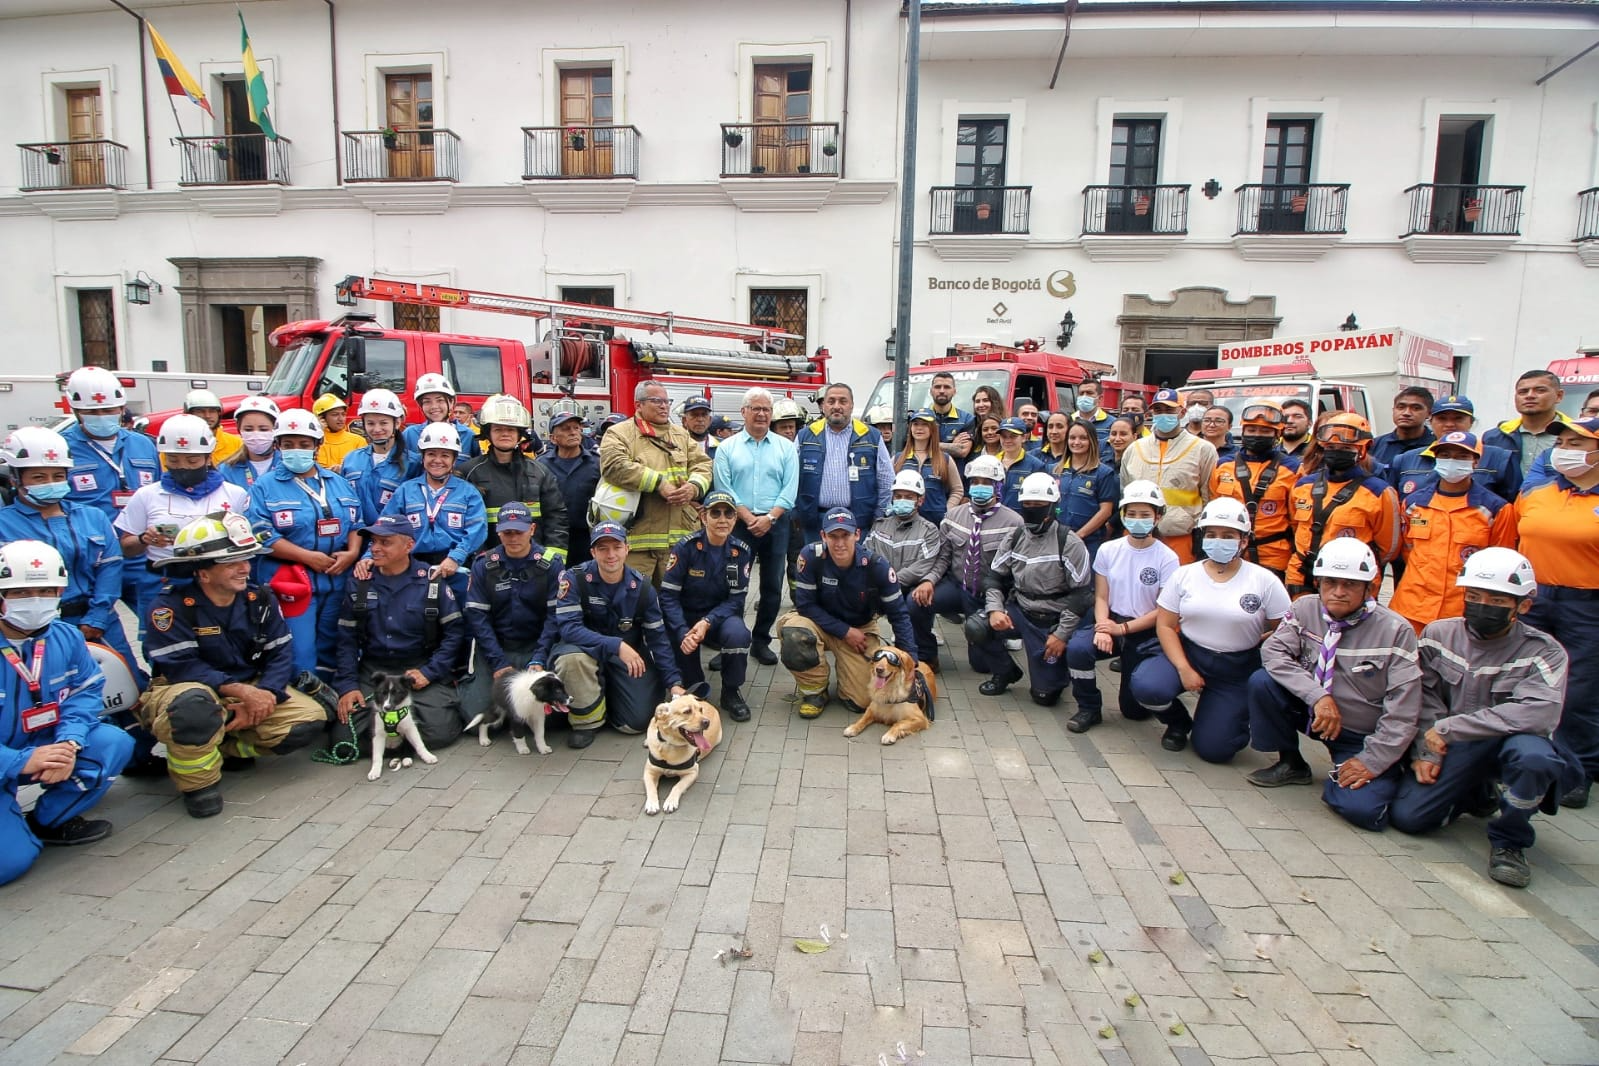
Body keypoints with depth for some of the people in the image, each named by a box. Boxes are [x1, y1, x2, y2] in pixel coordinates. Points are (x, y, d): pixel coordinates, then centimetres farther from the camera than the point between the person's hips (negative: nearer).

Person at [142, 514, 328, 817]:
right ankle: (198, 780, -14)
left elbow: (280, 654, -4)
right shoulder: (170, 607, -16)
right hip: (188, 692, -5)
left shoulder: (259, 599, -2)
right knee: (194, 703, -41)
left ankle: (226, 749, 5)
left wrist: (264, 695, -22)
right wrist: (242, 691, -32)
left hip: (251, 692, 5)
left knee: (310, 718, -14)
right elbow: (181, 668, -23)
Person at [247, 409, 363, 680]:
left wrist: (352, 553, -8)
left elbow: (357, 523, 12)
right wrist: (307, 557, -17)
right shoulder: (265, 487, 0)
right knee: (300, 656, -4)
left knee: (331, 652, 13)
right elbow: (263, 535, -10)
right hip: (291, 582, -4)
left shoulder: (339, 483, 14)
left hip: (338, 582, 4)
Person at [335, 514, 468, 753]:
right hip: (372, 673, 3)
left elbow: (455, 630, -4)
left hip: (422, 669, -2)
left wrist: (430, 672, -12)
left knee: (437, 732, -20)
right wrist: (347, 685, -5)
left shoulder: (433, 580, -3)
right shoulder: (358, 582, 5)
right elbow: (347, 638, 6)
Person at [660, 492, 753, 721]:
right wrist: (683, 633, -29)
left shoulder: (741, 551, -7)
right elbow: (668, 595, -15)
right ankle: (696, 689, 3)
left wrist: (707, 623, -25)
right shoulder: (686, 547, -14)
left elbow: (736, 599, -8)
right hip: (685, 617, -1)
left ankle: (731, 693, -5)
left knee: (738, 634, -31)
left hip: (720, 617, 1)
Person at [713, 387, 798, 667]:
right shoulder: (727, 447, 4)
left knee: (772, 585, 6)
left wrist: (769, 518, -12)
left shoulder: (786, 447, 7)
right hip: (738, 523, -2)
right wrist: (748, 518, -13)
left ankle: (761, 641, 19)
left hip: (775, 525, 2)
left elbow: (790, 490, -1)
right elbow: (723, 488, -4)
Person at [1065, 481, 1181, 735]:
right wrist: (1102, 627, -19)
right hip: (1112, 623, 2)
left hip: (1146, 633, -2)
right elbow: (1101, 597, 1)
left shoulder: (1167, 558, -9)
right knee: (1076, 647, -30)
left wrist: (1123, 628, -19)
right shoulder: (1108, 550, -1)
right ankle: (1089, 709, -6)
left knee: (1134, 709, -5)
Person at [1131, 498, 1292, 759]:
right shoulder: (1185, 575, -1)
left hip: (1237, 671, -1)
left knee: (1212, 749, -8)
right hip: (1188, 653, 2)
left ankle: (1234, 717, 29)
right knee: (1146, 686, -29)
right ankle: (1179, 723, 7)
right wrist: (1184, 669, -14)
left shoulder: (1265, 581, -6)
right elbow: (1165, 625, -3)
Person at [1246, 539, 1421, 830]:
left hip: (1363, 737, -3)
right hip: (1313, 714, 4)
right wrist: (1317, 695, -30)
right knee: (1261, 682, -22)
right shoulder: (1305, 609, -6)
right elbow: (1273, 652, -16)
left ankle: (1340, 780, 12)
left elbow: (1403, 708, -15)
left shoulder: (1395, 630, -14)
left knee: (1362, 809, -27)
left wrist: (1372, 761, -18)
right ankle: (1290, 763, 2)